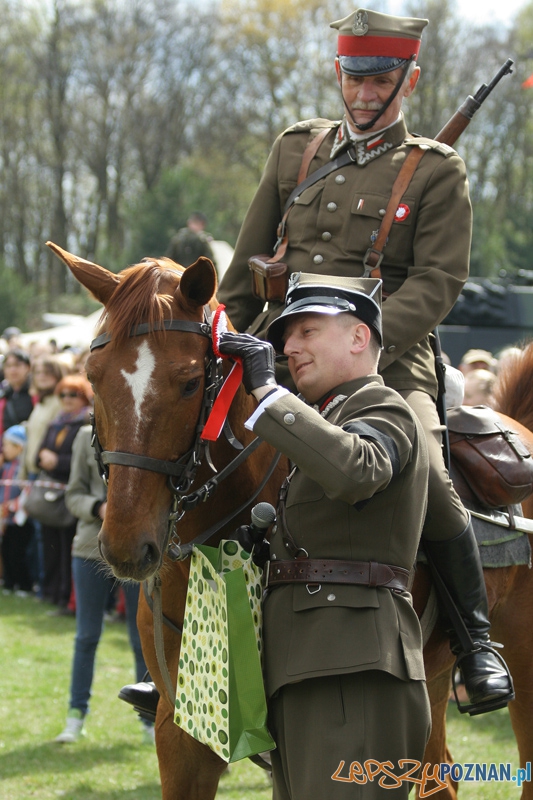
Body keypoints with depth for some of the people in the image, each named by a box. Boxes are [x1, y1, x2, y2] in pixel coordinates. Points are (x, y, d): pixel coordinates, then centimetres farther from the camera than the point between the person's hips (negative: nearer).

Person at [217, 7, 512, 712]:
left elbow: (438, 282, -6)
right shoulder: (296, 149, 15)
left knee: (425, 476, -27)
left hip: (387, 359, -4)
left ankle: (478, 642, -9)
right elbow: (247, 266, 22)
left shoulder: (437, 171, 3)